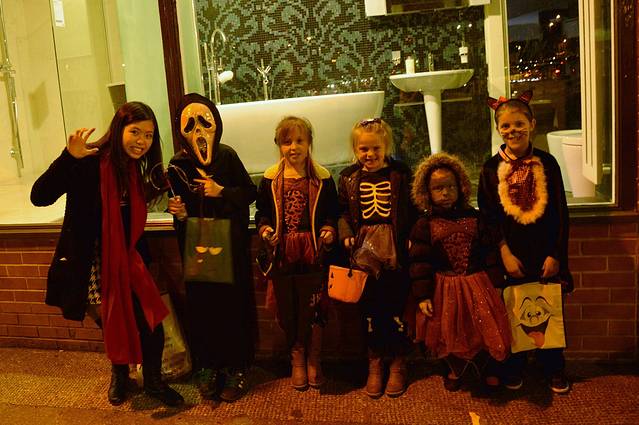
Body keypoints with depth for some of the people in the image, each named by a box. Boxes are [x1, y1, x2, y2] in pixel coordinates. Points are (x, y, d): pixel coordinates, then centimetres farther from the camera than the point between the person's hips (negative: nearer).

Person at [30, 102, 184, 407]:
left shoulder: (137, 168, 2)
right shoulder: (89, 163, -18)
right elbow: (40, 197, -26)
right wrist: (69, 158, -36)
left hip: (128, 261, 4)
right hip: (93, 266, -4)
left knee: (151, 322, -3)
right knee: (113, 325, 10)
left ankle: (153, 381, 22)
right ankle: (119, 374, 41)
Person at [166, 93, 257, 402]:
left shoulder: (227, 156, -4)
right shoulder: (176, 166, -1)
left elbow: (251, 192, -1)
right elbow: (181, 209, 4)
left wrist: (221, 191, -15)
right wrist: (178, 212, -18)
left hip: (231, 245, -1)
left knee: (233, 303, 2)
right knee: (202, 304, 3)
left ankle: (235, 368, 16)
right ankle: (207, 367, 20)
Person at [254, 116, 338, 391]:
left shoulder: (322, 178, 2)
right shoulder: (270, 179, 3)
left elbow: (332, 214, 5)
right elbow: (262, 213, 9)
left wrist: (329, 230, -14)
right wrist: (265, 230, -10)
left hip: (313, 254, -1)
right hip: (283, 254, 1)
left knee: (314, 308, 4)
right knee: (288, 310, 10)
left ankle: (313, 360, 25)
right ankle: (297, 360, 29)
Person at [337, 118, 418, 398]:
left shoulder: (400, 173, 0)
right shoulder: (348, 177, 6)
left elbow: (413, 210, 2)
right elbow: (342, 212, 10)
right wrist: (346, 234, -7)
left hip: (396, 250, -1)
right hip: (364, 251, 2)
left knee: (396, 306, 4)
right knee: (370, 308, 8)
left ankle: (398, 364, 22)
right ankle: (374, 364, 24)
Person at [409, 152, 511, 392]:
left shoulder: (474, 218, -1)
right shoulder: (425, 225, -5)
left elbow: (490, 253, 2)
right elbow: (420, 263, -6)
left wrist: (495, 283, -1)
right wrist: (422, 296, -8)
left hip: (477, 284, 1)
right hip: (445, 289, -1)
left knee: (486, 328, 7)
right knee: (450, 333, 12)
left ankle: (488, 368, 35)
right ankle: (455, 369, 40)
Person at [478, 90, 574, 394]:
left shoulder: (547, 163, -1)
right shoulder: (491, 168, -1)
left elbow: (561, 213, 0)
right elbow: (488, 216, -2)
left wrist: (555, 254, -5)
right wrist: (504, 253, -9)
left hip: (545, 254, 0)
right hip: (511, 255, 0)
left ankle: (554, 370, 27)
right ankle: (513, 370, 27)